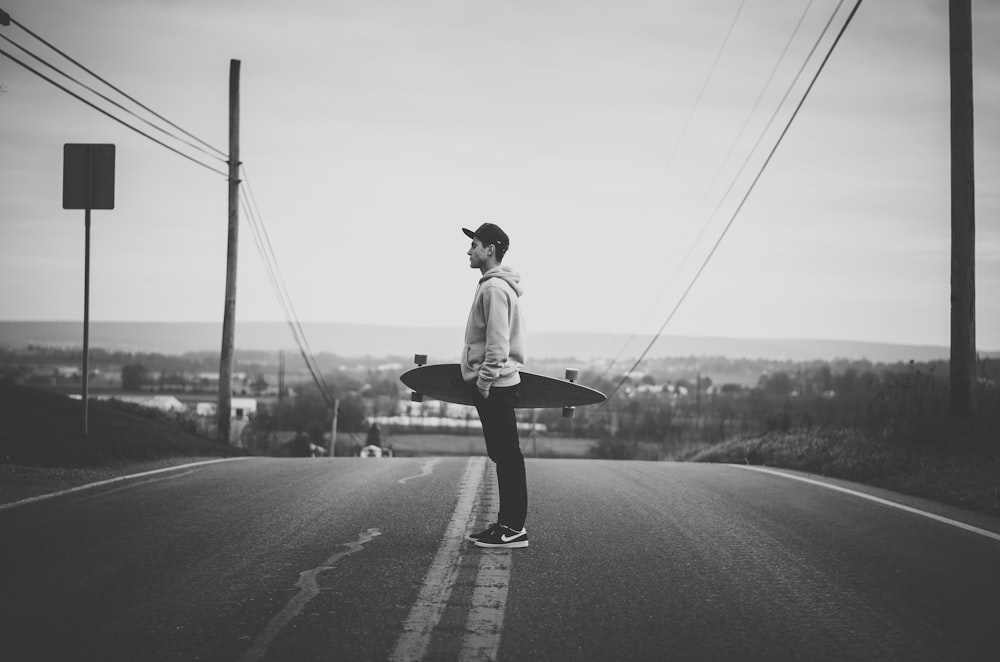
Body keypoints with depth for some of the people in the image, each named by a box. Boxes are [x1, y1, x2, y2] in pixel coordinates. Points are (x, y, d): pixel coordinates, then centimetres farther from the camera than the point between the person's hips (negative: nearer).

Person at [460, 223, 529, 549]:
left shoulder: (494, 288, -16)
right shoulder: (496, 285, 17)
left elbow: (497, 342, -22)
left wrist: (484, 380, -20)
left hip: (494, 386, -11)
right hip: (496, 384, 11)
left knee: (507, 455, -7)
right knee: (504, 455, 12)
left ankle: (514, 528, -4)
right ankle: (508, 523, 16)